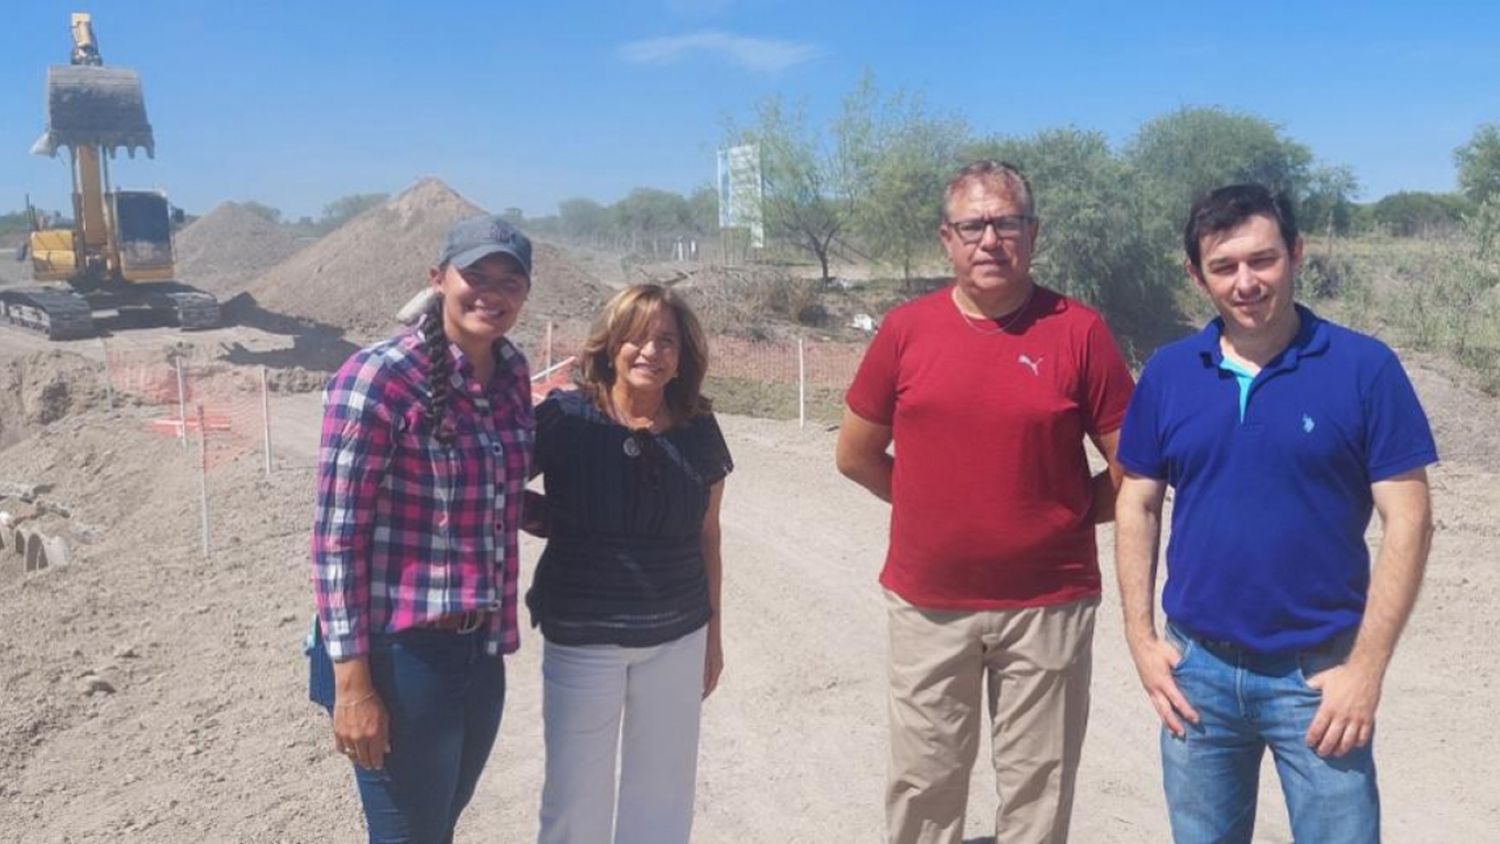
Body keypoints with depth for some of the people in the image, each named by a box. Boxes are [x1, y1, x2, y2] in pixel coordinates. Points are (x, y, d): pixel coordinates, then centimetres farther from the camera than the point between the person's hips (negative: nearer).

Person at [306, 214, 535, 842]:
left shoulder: (512, 372, 3)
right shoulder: (378, 378, -17)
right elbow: (336, 536, -17)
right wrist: (352, 681, -18)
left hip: (481, 649, 7)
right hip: (400, 654, -7)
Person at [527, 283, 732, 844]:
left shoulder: (699, 430, -1)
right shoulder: (564, 418, -11)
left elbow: (707, 537, 8)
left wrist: (713, 633, 12)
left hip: (678, 639, 3)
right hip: (582, 639, -2)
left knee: (664, 790, 15)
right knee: (576, 795, 10)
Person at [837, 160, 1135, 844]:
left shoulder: (1078, 331, -6)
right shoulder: (906, 329, 0)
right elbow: (856, 455, 9)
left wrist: (1065, 516, -2)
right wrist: (935, 508, 7)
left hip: (1047, 605, -1)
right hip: (926, 603, 2)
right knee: (923, 786, 13)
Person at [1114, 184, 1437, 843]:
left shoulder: (1365, 367, -8)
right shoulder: (1167, 373, 0)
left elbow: (1407, 521, -8)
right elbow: (1138, 506, 6)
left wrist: (1366, 667, -11)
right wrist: (1141, 640, 0)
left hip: (1319, 671, -2)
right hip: (1196, 667, 3)